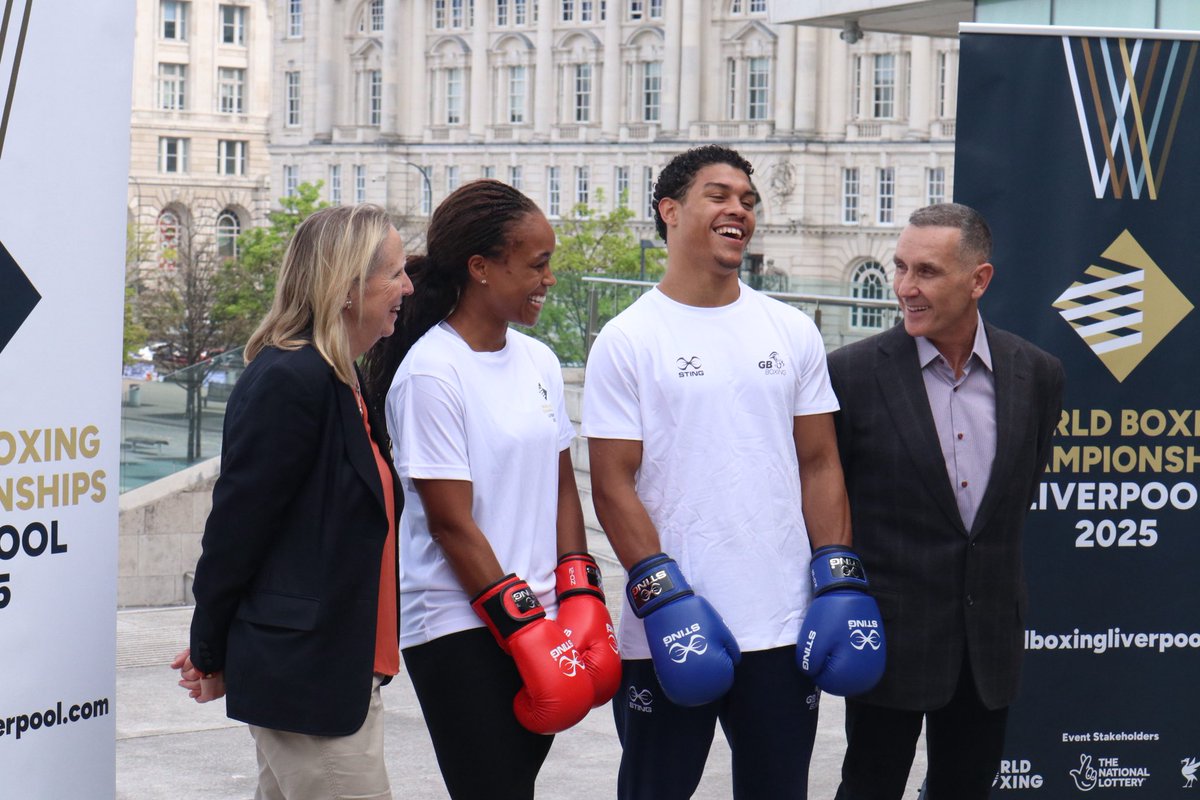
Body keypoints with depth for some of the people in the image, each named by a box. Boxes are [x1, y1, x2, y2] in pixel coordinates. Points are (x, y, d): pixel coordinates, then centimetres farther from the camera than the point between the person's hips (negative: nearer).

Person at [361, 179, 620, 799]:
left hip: (537, 618, 7)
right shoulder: (431, 372, -12)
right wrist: (523, 629, -14)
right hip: (459, 630, -7)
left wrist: (581, 601, 4)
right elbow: (451, 522, -14)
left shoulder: (538, 361, 11)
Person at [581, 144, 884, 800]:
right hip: (668, 630, -3)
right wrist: (662, 592, -14)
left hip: (785, 625, 4)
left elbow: (819, 463, 12)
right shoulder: (627, 340, -1)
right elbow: (613, 483, -5)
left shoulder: (792, 332, 11)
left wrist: (839, 578, 1)